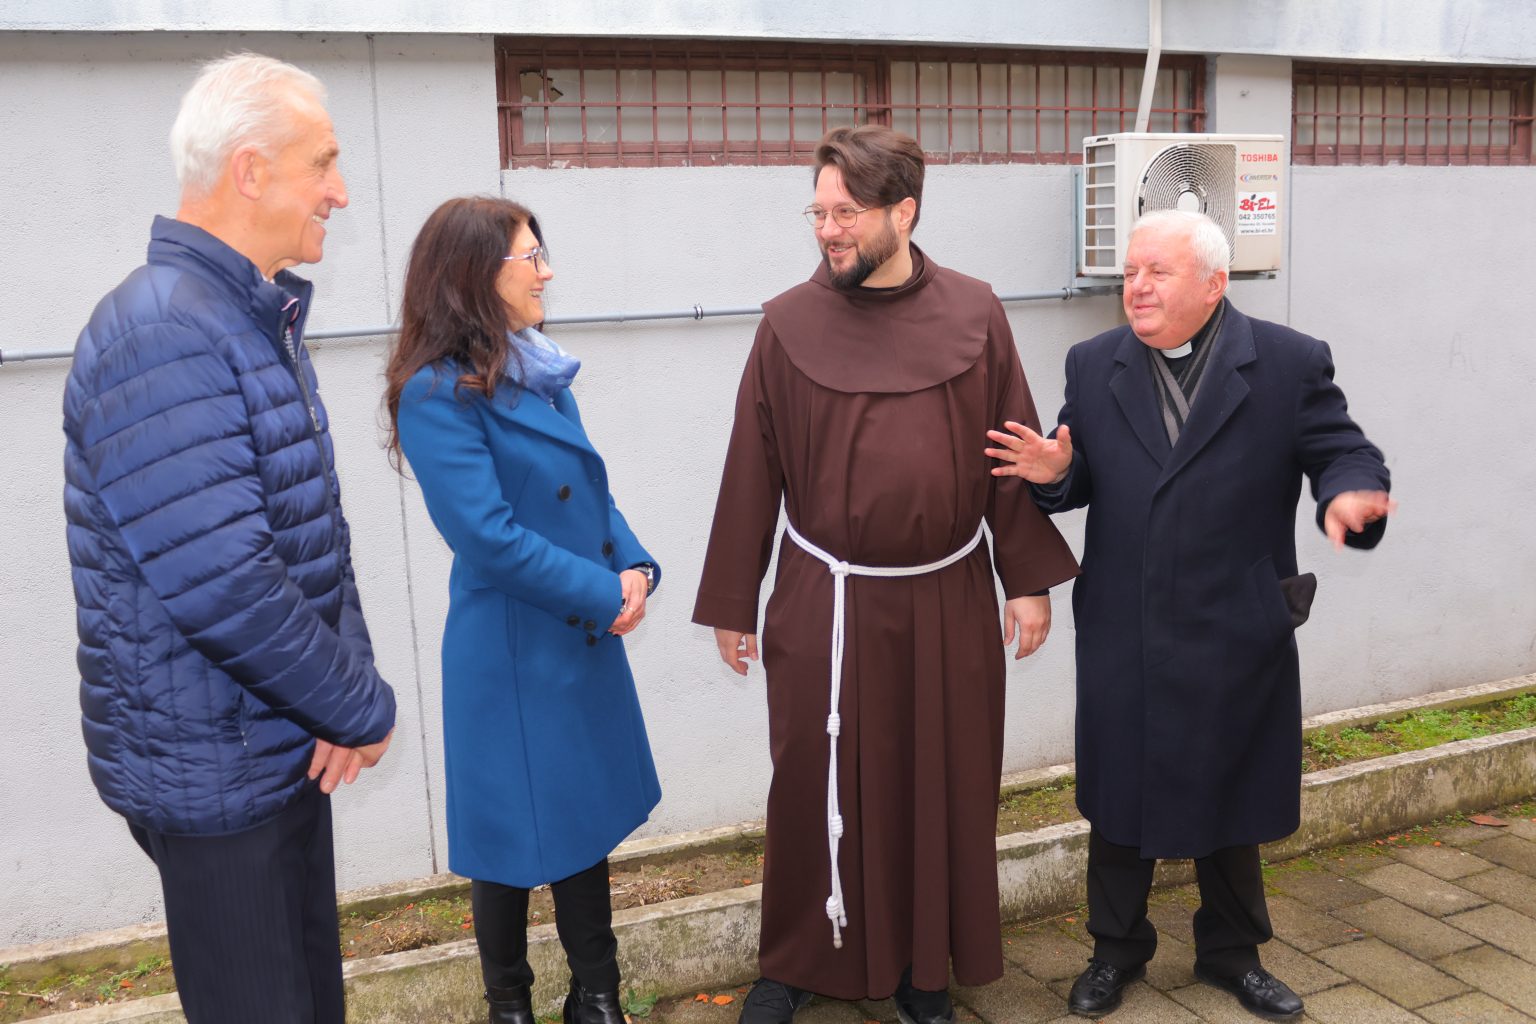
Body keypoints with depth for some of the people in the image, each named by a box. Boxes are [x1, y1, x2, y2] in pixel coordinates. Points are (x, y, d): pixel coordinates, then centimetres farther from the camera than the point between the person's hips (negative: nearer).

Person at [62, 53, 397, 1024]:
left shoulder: (265, 323, 9)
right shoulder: (160, 333, -23)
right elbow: (221, 585, -29)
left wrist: (348, 686, -4)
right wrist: (364, 706, -16)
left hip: (289, 744, 9)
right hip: (214, 767, -9)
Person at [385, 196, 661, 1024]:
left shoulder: (539, 371, 7)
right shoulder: (437, 394, -17)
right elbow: (490, 536, -23)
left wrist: (634, 566, -7)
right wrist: (605, 593, -17)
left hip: (587, 636, 7)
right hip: (512, 650, -7)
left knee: (588, 815, 17)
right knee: (515, 833, 10)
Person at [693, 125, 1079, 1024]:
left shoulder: (974, 315, -2)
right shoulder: (789, 325, -5)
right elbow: (751, 473, -1)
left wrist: (1029, 579, 1)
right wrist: (731, 603, 3)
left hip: (948, 602, 1)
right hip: (824, 604, -1)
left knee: (942, 790, 12)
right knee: (815, 791, 9)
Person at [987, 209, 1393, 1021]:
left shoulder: (1291, 364, -5)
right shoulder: (1093, 367, 2)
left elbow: (1342, 453, -5)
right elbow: (1082, 480, 6)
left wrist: (1350, 496, -27)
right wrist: (1054, 472, -17)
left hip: (1235, 635, -1)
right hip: (1121, 637, 2)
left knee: (1230, 803, 16)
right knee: (1118, 801, 14)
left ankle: (1231, 953, 39)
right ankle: (1116, 948, 35)